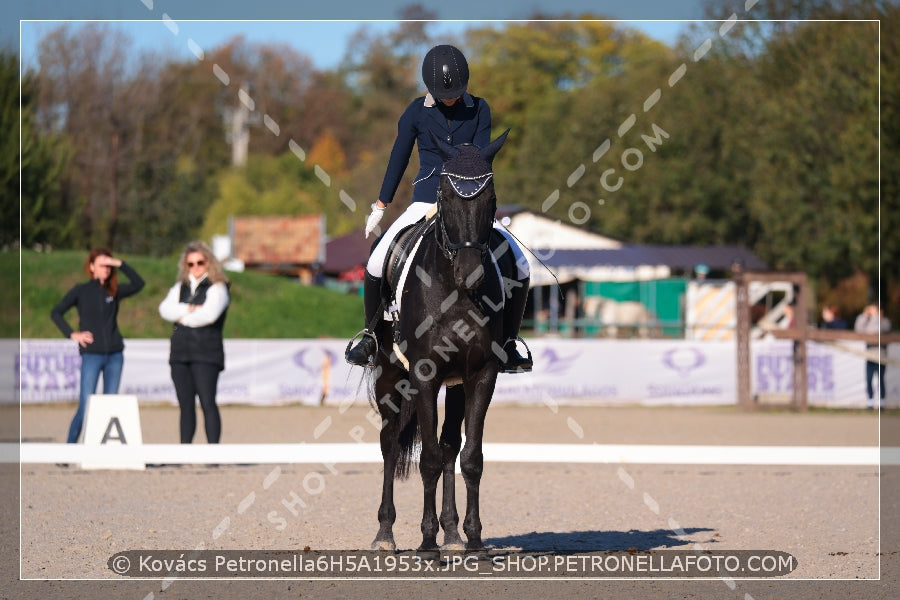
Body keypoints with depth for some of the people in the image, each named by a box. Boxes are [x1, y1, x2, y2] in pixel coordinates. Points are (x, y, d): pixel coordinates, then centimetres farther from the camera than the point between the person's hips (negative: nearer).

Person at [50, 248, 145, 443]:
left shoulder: (114, 291, 9)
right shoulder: (81, 291, 2)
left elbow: (138, 284, -4)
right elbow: (56, 313, 3)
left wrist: (120, 264, -9)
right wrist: (72, 334, -7)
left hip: (115, 354, 3)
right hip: (91, 355, -3)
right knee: (86, 406, -9)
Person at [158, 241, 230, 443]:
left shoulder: (216, 288, 1)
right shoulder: (180, 288, 19)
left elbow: (209, 314, -15)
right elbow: (165, 309, 2)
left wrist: (184, 319, -1)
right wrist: (189, 309, -12)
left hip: (206, 352, -6)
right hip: (180, 351, 6)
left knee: (207, 402, -12)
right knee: (186, 405, 6)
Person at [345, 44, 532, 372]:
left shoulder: (479, 109, 0)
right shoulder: (417, 112, -1)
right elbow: (399, 158, 5)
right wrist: (380, 207, 8)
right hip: (426, 202, 0)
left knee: (519, 265, -16)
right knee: (376, 263, -17)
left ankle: (507, 345, -1)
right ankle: (372, 336, 6)